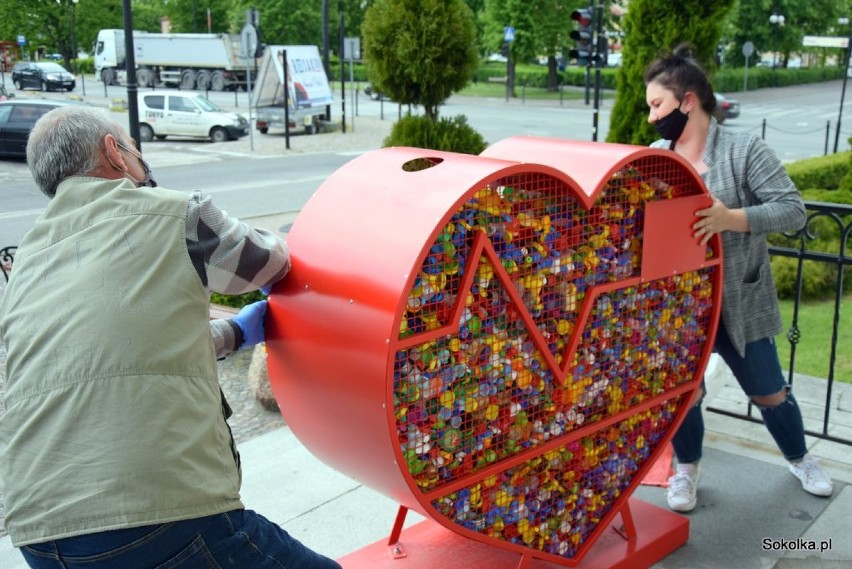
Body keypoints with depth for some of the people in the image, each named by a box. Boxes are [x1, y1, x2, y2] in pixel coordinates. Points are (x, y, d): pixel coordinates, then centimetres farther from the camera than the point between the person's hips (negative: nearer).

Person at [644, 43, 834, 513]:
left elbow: (793, 210, -16)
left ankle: (800, 459, 42)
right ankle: (686, 468, 35)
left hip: (738, 301, -2)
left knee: (768, 391, 15)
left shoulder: (744, 150, -12)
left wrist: (731, 218, -29)